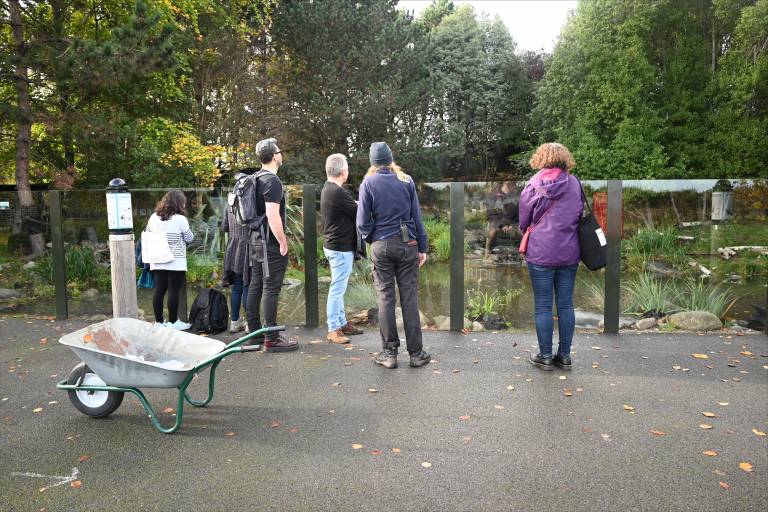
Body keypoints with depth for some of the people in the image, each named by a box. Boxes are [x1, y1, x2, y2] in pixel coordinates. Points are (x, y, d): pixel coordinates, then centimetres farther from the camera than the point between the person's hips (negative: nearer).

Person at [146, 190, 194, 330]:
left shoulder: (153, 217, 6)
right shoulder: (180, 219, -10)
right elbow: (189, 238, -1)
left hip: (157, 262, 6)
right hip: (176, 262, -6)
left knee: (159, 291, 9)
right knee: (173, 291, 0)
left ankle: (159, 321, 15)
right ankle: (173, 322, 6)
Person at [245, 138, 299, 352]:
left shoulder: (256, 179, 13)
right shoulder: (273, 181, -16)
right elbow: (272, 215, -23)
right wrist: (283, 243, -17)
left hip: (255, 240, 10)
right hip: (270, 243, -10)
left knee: (256, 285, 13)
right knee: (271, 288, -6)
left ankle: (254, 332, 22)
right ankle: (272, 339, -2)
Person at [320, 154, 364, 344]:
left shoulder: (328, 188, 12)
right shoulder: (337, 192, -21)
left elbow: (352, 206, 10)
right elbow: (358, 212, -17)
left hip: (334, 245, 11)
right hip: (341, 247, -11)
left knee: (338, 288, 17)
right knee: (337, 289, -4)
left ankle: (341, 323, 27)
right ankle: (333, 330, 3)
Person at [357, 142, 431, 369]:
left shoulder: (368, 183, -2)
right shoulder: (406, 181, 4)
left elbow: (363, 222, -5)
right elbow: (417, 216, 4)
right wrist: (422, 247, 9)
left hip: (381, 246, -1)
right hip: (407, 245, 1)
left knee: (385, 298, 6)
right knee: (410, 298, 4)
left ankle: (389, 352, 10)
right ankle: (416, 353, 9)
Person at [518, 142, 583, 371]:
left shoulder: (533, 185, -6)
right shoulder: (575, 183, 1)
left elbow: (523, 221, 2)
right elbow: (580, 214, 11)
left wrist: (528, 231, 23)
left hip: (541, 253, -3)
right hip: (569, 253, 3)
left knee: (543, 306, 5)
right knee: (565, 304, 10)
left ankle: (545, 356, 12)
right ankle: (564, 356, 17)